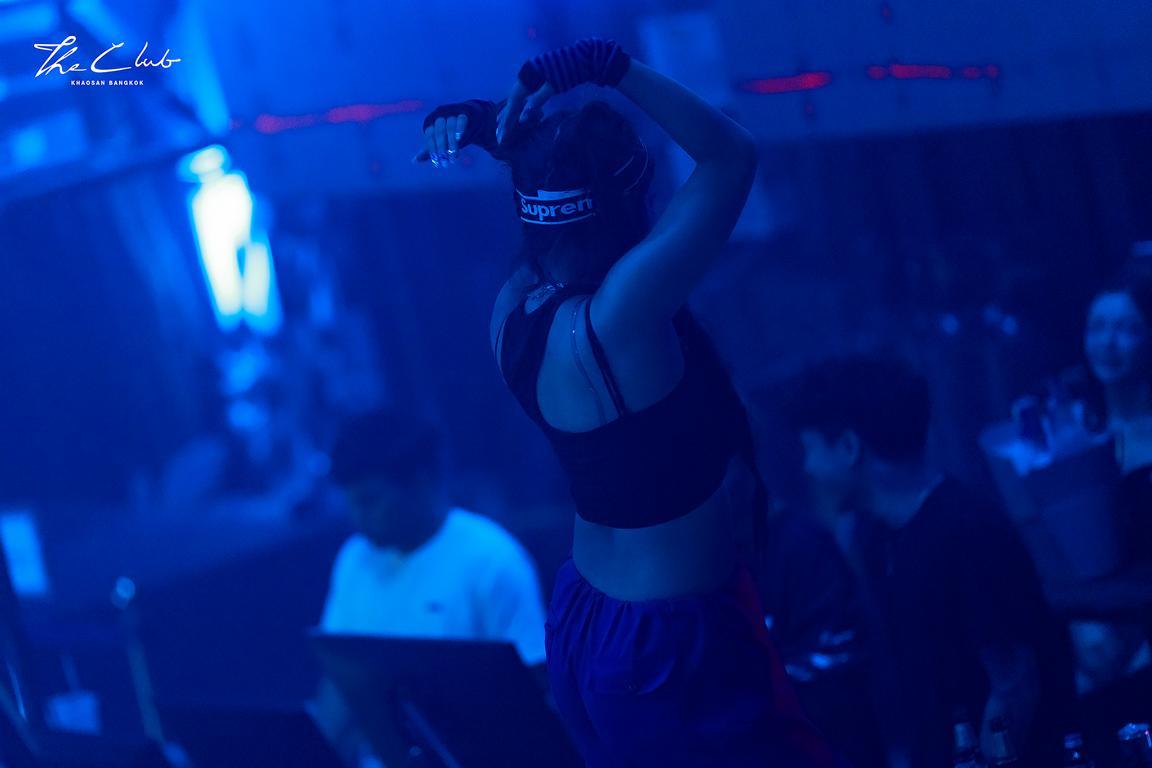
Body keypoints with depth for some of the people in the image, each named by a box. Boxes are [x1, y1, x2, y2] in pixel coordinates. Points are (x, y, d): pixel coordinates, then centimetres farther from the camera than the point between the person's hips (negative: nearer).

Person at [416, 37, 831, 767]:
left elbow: (560, 187, 13)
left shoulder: (514, 309, -6)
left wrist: (494, 127, -4)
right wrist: (608, 65, -28)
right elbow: (732, 156, -28)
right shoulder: (616, 315, -30)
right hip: (676, 647, -9)